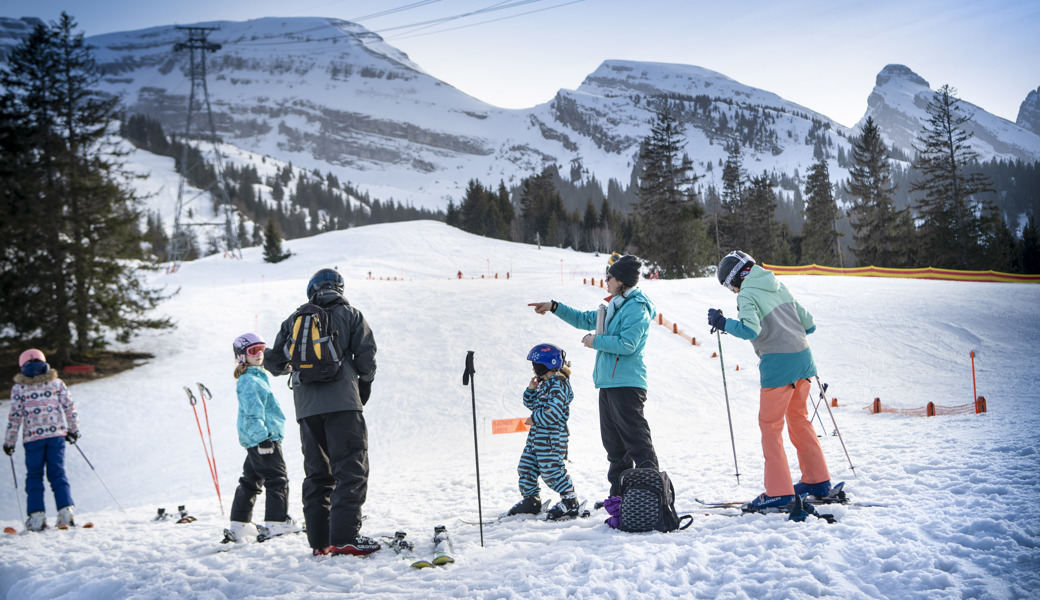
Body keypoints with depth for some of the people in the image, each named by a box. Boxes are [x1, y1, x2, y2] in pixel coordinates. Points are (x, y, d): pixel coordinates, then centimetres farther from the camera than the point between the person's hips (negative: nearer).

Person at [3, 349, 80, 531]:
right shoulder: (57, 383, 5)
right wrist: (73, 430, 18)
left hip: (32, 437, -1)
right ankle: (66, 511, -4)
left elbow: (14, 416, -1)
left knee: (34, 476, 8)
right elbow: (69, 407, 5)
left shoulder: (19, 388, 1)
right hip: (56, 434, 1)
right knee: (57, 473, 7)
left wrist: (9, 441, 6)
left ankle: (37, 516, 0)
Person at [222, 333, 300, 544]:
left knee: (250, 481, 12)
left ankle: (239, 525, 16)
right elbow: (253, 413, -19)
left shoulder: (257, 377, 20)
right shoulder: (250, 381, -12)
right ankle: (277, 523, -9)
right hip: (264, 439, -11)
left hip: (256, 440, 11)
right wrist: (262, 436, -23)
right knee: (277, 479, -8)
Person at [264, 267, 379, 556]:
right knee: (351, 468, -6)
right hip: (341, 401, -4)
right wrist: (365, 382, 17)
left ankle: (319, 540, 9)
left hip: (306, 405, 4)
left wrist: (267, 357, 43)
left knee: (317, 472, 11)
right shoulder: (350, 314, 7)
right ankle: (344, 537, -18)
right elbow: (366, 355, -1)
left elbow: (277, 363, 19)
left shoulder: (295, 319, 16)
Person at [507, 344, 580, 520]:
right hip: (537, 433, 11)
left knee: (551, 468, -13)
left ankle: (570, 500, -3)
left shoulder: (558, 385, -15)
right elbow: (532, 404, 23)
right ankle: (530, 499, 22)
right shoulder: (544, 385, 16)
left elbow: (554, 412, -23)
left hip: (552, 436, -10)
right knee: (526, 466, 11)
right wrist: (531, 389, 6)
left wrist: (535, 418, -13)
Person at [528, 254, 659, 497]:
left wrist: (596, 341, -11)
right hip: (609, 383, 10)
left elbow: (627, 344, -22)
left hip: (626, 384, -10)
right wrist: (554, 307, 24)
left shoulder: (636, 308, -12)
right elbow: (585, 320, 30)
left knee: (636, 440, -10)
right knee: (613, 442, 13)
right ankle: (619, 494, 19)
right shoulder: (615, 306, 19)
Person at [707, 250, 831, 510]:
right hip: (803, 356, 8)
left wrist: (722, 323, -9)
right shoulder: (779, 287, 15)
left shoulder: (747, 295, -7)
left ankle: (779, 492, 0)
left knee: (770, 426, 1)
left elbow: (750, 330, -23)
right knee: (798, 419, 20)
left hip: (778, 364, -8)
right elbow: (809, 324, 16)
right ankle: (817, 480, 26)